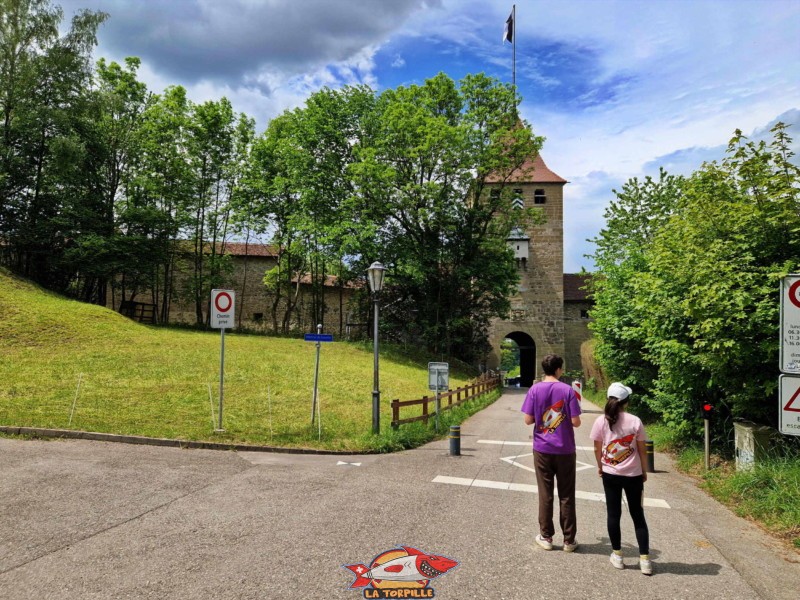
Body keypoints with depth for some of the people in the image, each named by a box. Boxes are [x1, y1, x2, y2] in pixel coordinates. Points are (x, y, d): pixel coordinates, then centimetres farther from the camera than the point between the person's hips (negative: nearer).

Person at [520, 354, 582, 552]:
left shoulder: (535, 390, -5)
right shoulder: (567, 390, -9)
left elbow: (528, 420, -6)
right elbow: (576, 422, -10)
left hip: (542, 449, 1)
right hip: (565, 450, -1)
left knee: (545, 495, 10)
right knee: (566, 496, 9)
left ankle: (546, 537, 17)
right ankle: (569, 540, 17)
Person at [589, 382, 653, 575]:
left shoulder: (601, 422, -8)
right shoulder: (635, 422, -9)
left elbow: (597, 449, 0)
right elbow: (642, 450, -3)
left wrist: (599, 466, 17)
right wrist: (644, 471, 11)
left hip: (610, 474, 0)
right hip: (633, 475, 0)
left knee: (613, 514, 11)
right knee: (638, 515, 11)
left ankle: (617, 555, 17)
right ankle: (644, 560, 12)